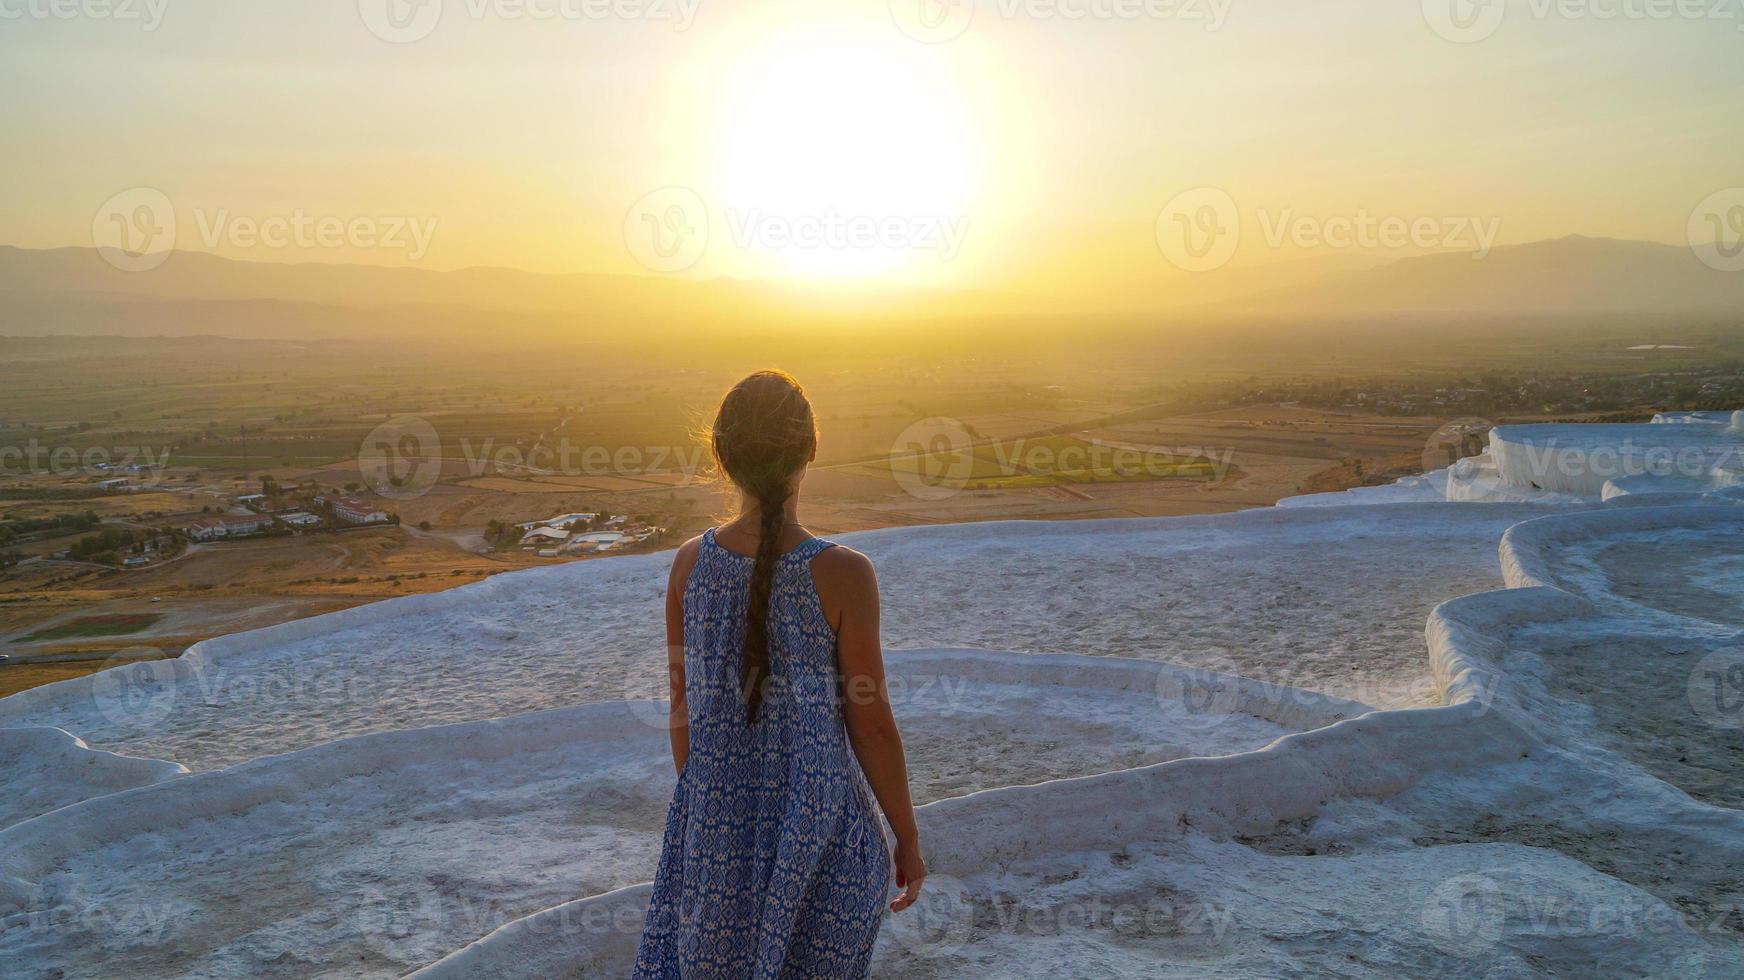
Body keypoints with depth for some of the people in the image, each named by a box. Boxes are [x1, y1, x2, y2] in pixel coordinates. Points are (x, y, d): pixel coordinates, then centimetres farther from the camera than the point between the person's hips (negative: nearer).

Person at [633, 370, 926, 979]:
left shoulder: (691, 563, -8)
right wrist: (908, 839, 1)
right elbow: (872, 726, -13)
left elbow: (683, 707, 1)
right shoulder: (842, 575, -20)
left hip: (716, 818, 3)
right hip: (818, 825, -3)